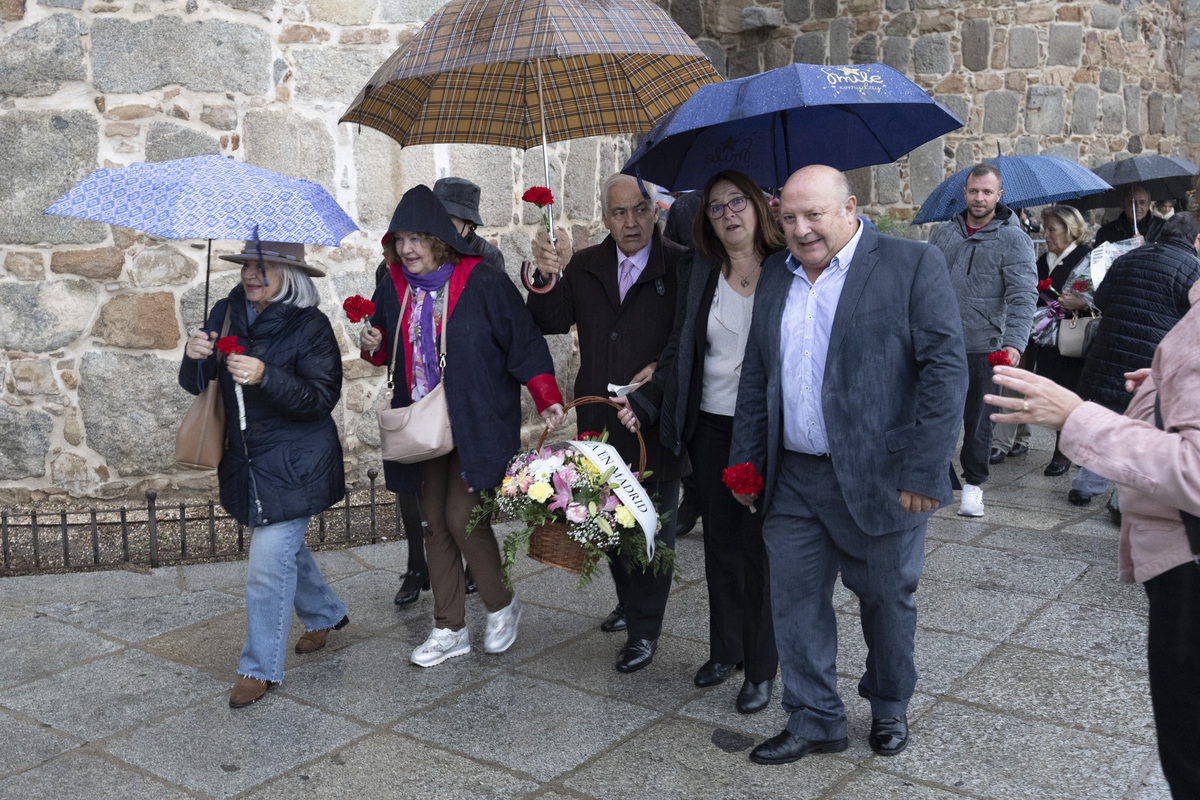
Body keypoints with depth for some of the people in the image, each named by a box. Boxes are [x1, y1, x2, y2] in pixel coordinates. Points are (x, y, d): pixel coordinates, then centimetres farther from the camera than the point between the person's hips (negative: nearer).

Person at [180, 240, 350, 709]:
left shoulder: (310, 326, -13)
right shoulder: (226, 314, 2)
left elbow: (322, 398, -19)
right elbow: (195, 385, 4)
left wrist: (266, 378, -32)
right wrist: (194, 357, -19)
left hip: (293, 467, -6)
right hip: (245, 461, 6)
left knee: (269, 565, -5)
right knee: (286, 548, 22)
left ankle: (261, 668, 12)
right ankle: (325, 614, 47)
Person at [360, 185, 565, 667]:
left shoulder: (485, 286, -11)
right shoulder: (392, 292, 5)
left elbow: (523, 342, -9)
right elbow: (391, 353, 20)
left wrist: (548, 400, -19)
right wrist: (374, 348, -3)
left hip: (476, 424, -6)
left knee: (461, 518, -10)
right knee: (435, 524, 9)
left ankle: (502, 606, 17)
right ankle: (450, 630, 22)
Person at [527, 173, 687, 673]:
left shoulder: (680, 267, -7)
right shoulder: (585, 266, 7)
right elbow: (553, 323, 5)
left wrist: (663, 368, -20)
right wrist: (546, 281, -12)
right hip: (599, 418, 5)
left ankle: (644, 629, 15)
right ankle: (630, 601, 38)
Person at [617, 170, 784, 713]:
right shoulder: (698, 274, 7)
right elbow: (679, 352, 11)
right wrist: (643, 402, 2)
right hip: (711, 428, 4)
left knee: (760, 546, 2)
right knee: (720, 544, 14)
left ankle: (761, 669, 17)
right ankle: (724, 650, 32)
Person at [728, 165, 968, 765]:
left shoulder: (912, 264, -7)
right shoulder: (775, 276, 10)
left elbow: (946, 367, -12)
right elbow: (755, 377, 15)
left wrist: (924, 471, -17)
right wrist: (745, 463, 11)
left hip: (880, 479, -4)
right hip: (793, 479, 4)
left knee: (887, 599, 13)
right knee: (795, 600, 8)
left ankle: (889, 709, 37)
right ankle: (814, 721, 26)